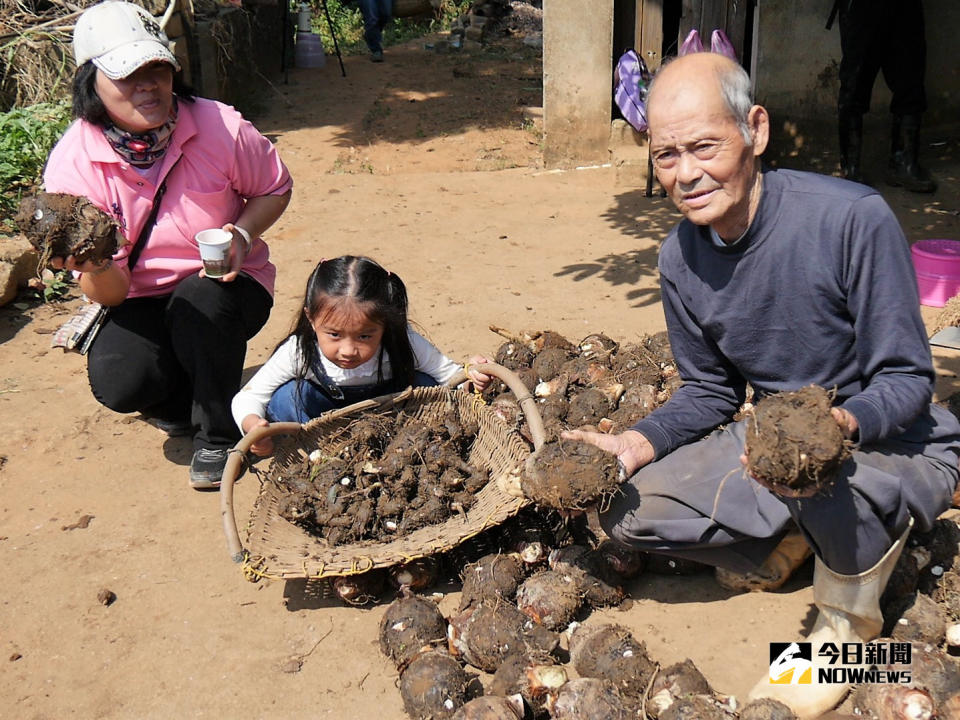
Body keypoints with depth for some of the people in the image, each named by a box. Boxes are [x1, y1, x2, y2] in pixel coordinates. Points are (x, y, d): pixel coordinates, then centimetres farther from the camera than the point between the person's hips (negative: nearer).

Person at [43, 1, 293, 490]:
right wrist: (96, 268, -40)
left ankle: (218, 436, -8)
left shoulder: (219, 127, -19)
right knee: (117, 382, -27)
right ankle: (182, 400, 13)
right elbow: (110, 295, -15)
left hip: (225, 286, 0)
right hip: (140, 300, 1)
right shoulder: (71, 165, -16)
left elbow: (275, 188, 2)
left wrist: (243, 234, -19)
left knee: (199, 304, -35)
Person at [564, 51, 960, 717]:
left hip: (896, 442, -5)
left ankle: (851, 619, -6)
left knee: (827, 480, -41)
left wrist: (840, 424, -43)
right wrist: (639, 443, -14)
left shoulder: (853, 219, -26)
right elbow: (711, 391, 4)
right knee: (626, 508, -10)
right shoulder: (681, 260, -7)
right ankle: (792, 538, 13)